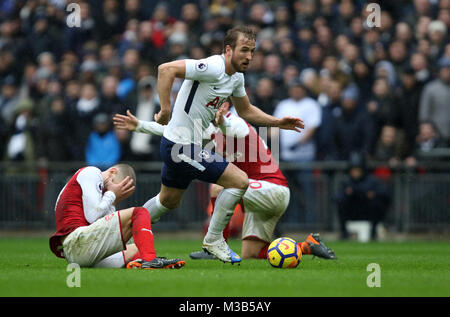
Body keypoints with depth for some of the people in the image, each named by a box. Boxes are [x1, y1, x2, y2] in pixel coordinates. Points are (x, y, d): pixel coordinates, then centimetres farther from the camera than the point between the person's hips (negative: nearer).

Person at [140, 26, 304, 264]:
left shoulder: (236, 77, 7)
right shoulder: (213, 68, -23)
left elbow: (246, 111, 22)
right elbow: (166, 69, -30)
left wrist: (278, 122, 12)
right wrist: (165, 110, -31)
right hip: (183, 146, -10)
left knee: (168, 202, 28)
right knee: (239, 181, -11)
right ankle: (213, 240, 3)